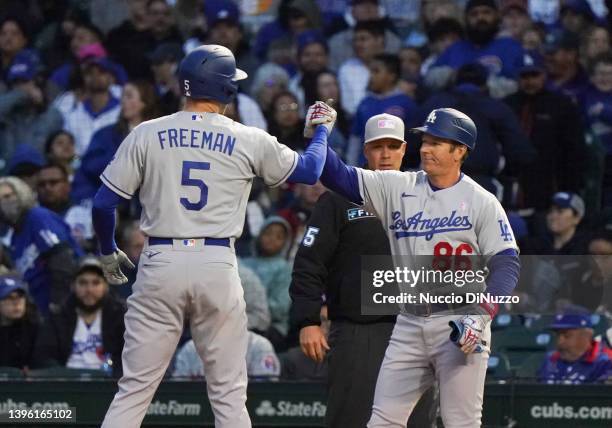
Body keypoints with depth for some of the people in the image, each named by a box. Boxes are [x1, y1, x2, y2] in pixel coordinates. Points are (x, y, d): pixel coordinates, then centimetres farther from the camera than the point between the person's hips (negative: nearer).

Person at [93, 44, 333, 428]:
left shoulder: (147, 135, 2)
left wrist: (108, 252, 21)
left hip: (160, 266, 1)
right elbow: (310, 170, 15)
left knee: (135, 389, 3)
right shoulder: (250, 141, 2)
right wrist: (322, 128, 35)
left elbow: (104, 203, 2)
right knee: (229, 394, 7)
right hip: (218, 266, -1)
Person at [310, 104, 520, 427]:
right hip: (409, 324, 5)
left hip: (461, 325, -5)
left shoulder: (482, 202, -2)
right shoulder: (398, 188, 8)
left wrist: (481, 315, -19)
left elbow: (506, 265, -7)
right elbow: (341, 178, 2)